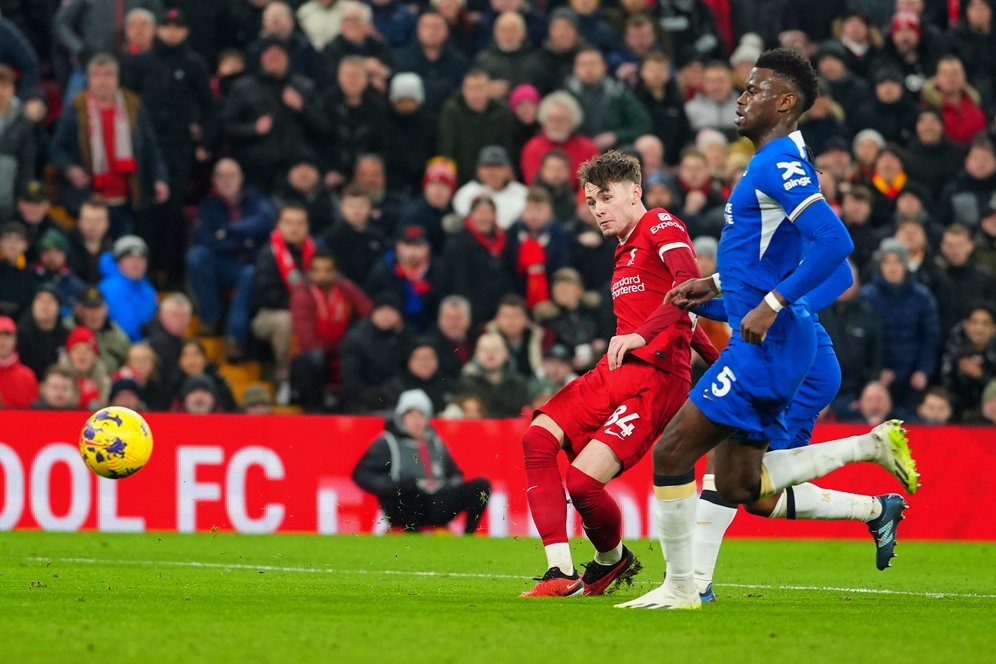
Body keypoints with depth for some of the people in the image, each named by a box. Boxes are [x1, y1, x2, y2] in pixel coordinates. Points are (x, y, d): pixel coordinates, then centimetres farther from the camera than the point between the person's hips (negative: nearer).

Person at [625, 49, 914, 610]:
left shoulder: (780, 164, -15)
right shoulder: (777, 163, 18)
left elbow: (834, 242, -27)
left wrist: (772, 304, -28)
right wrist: (715, 285, 21)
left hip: (765, 347, -10)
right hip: (764, 346, 10)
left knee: (671, 453, -7)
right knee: (741, 485, 11)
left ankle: (680, 588, 0)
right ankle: (873, 446, 12)